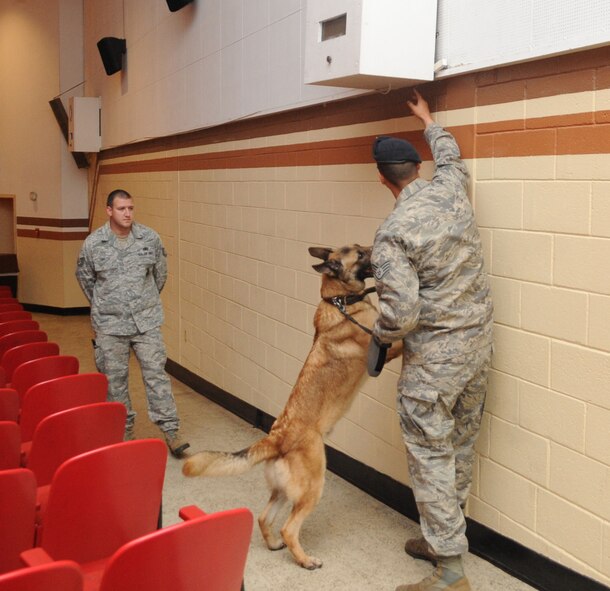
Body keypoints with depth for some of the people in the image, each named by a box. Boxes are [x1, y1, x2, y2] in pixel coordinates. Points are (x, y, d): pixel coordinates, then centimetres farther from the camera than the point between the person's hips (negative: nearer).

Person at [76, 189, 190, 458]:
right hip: (110, 324, 0)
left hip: (146, 321, 0)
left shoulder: (150, 238, -2)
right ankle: (123, 431, 22)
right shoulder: (93, 243, -4)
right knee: (115, 379, 8)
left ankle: (171, 431, 1)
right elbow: (85, 277, 12)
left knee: (156, 373, -3)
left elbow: (160, 272, 14)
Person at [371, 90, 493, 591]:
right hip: (479, 342, 8)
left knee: (431, 457, 2)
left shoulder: (392, 234, -19)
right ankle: (443, 537, 34)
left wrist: (379, 335, -3)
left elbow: (401, 312, -25)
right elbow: (451, 156, 26)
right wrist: (428, 121, 42)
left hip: (434, 355, -7)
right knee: (461, 448, 17)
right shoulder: (452, 189, 0)